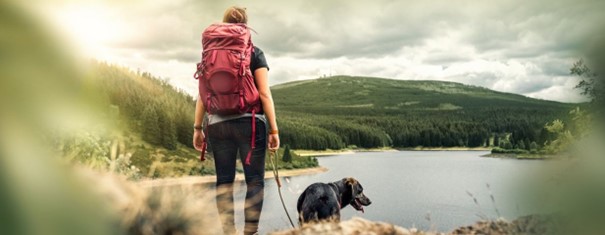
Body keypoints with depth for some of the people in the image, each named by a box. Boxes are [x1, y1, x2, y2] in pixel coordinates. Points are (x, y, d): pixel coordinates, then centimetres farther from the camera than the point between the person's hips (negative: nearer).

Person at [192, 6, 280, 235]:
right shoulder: (254, 53, 2)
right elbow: (265, 93, -5)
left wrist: (197, 128, 11)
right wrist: (274, 129, -2)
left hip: (218, 124, 3)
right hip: (250, 122, -3)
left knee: (224, 181, 7)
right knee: (255, 180, 1)